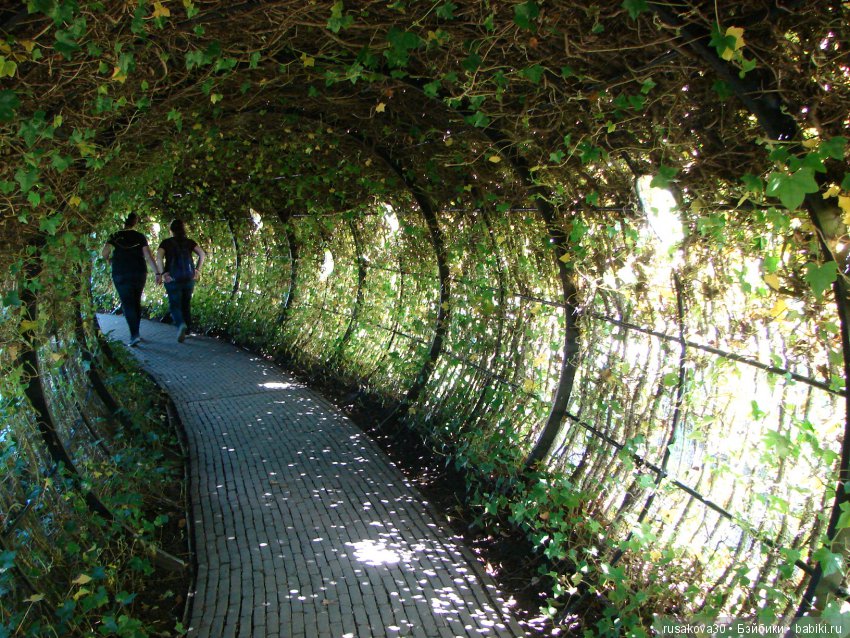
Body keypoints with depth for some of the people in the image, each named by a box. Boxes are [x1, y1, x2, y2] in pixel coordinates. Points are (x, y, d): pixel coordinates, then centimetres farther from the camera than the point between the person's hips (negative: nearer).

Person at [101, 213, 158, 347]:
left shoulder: (115, 236, -1)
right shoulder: (140, 237, 2)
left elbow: (104, 253, -12)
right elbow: (148, 256, -7)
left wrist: (109, 259, 11)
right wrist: (157, 273, -9)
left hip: (120, 274, -2)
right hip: (139, 273, 2)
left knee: (127, 304, -4)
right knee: (136, 302, 14)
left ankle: (134, 335, -18)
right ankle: (135, 333, 19)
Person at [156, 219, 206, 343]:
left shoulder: (166, 242, 3)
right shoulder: (189, 242, 8)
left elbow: (159, 256, -14)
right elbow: (202, 254, -4)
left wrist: (160, 273, -11)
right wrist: (197, 269, 2)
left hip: (172, 278, -2)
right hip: (189, 277, 3)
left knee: (174, 304, 1)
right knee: (186, 304, 15)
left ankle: (181, 324, -26)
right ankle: (185, 330, 18)